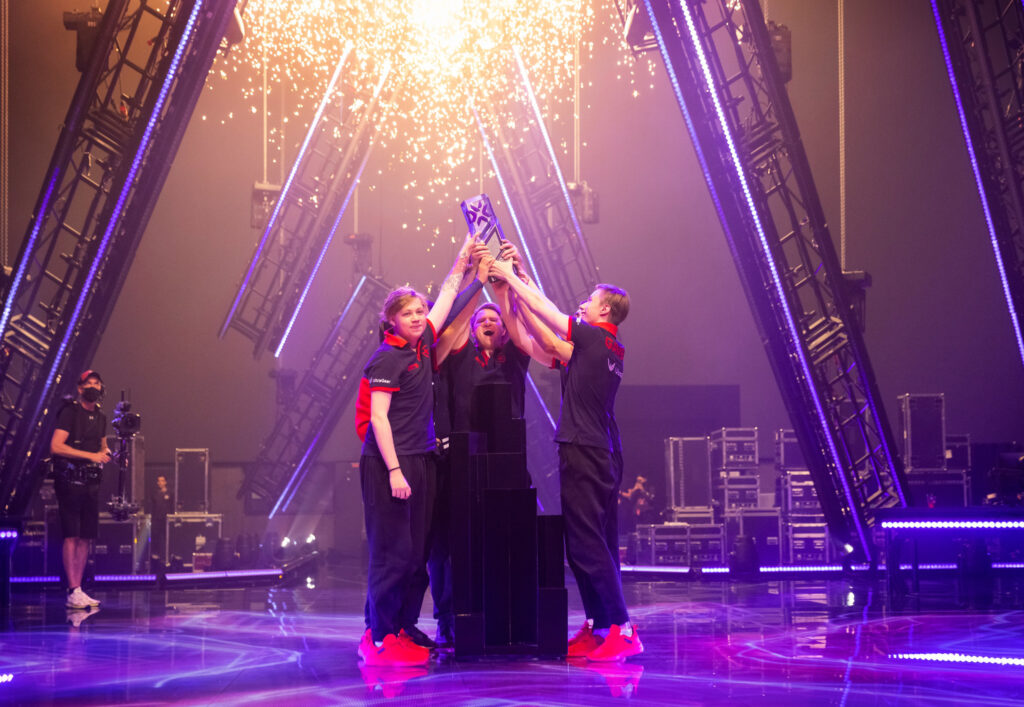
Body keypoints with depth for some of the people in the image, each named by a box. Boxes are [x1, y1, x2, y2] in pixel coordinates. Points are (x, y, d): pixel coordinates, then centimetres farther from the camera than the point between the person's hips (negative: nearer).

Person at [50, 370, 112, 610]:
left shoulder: (100, 417, 14)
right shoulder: (70, 412, -8)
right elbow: (55, 446, -17)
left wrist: (110, 455, 5)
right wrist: (91, 455, -20)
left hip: (91, 483, 7)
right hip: (70, 481, -7)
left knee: (86, 537, 7)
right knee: (71, 536, -9)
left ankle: (78, 589, 12)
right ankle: (73, 592, -9)